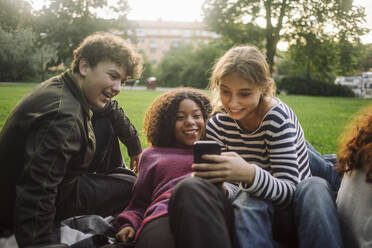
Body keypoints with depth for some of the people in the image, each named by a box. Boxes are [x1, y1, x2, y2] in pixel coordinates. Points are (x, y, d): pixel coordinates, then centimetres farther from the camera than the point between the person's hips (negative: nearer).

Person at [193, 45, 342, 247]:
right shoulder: (217, 125, -4)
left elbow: (289, 192, -26)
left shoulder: (278, 117, -19)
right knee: (247, 197, -33)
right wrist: (219, 187, -31)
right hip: (255, 214, 2)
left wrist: (250, 175, -47)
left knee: (315, 187, -35)